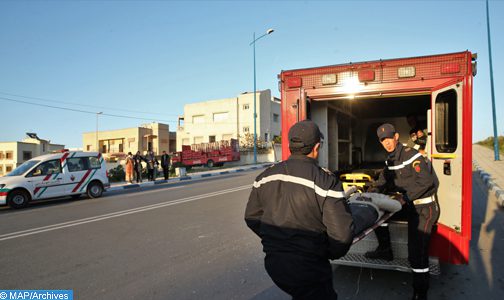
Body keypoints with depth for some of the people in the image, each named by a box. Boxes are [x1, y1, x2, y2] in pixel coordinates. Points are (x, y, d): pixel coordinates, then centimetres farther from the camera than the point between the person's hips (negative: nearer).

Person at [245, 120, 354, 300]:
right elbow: (341, 233, -19)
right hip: (308, 269, -6)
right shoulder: (326, 181, -18)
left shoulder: (265, 177, -1)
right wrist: (332, 253, 1)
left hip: (273, 262, 6)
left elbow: (251, 217, 7)